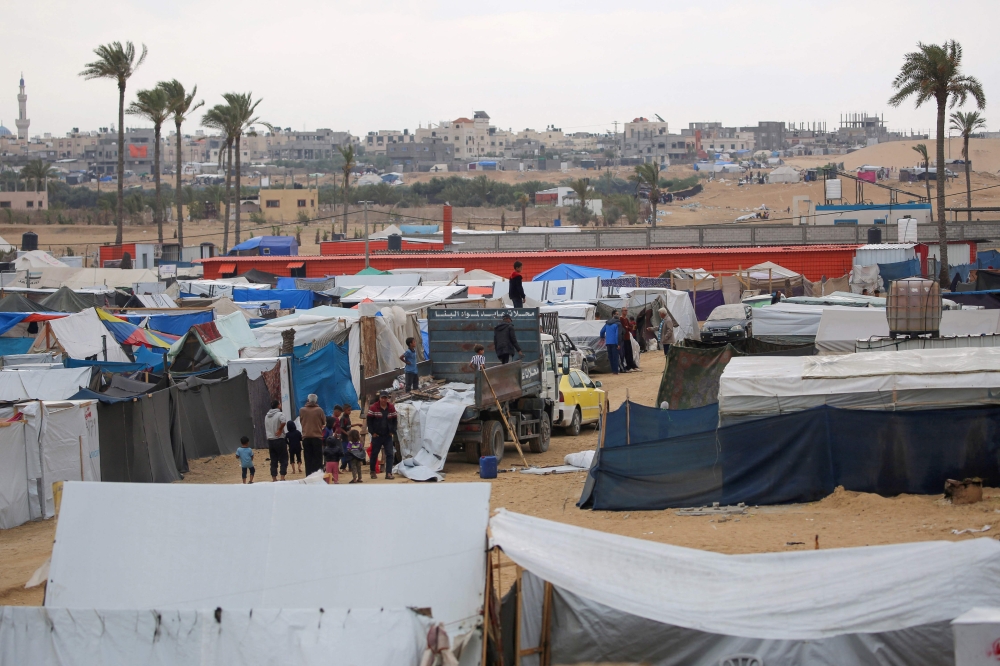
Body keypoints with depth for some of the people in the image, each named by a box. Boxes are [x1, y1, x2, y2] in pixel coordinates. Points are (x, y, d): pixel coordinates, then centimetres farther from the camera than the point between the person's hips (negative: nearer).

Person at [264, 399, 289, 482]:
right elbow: (283, 421, -32)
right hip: (279, 440, -6)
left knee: (273, 461, 10)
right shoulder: (279, 414, -10)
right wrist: (280, 429, -18)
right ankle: (282, 478, -8)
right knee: (284, 460, -1)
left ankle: (274, 479, 10)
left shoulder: (266, 416, 14)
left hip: (270, 440, 6)